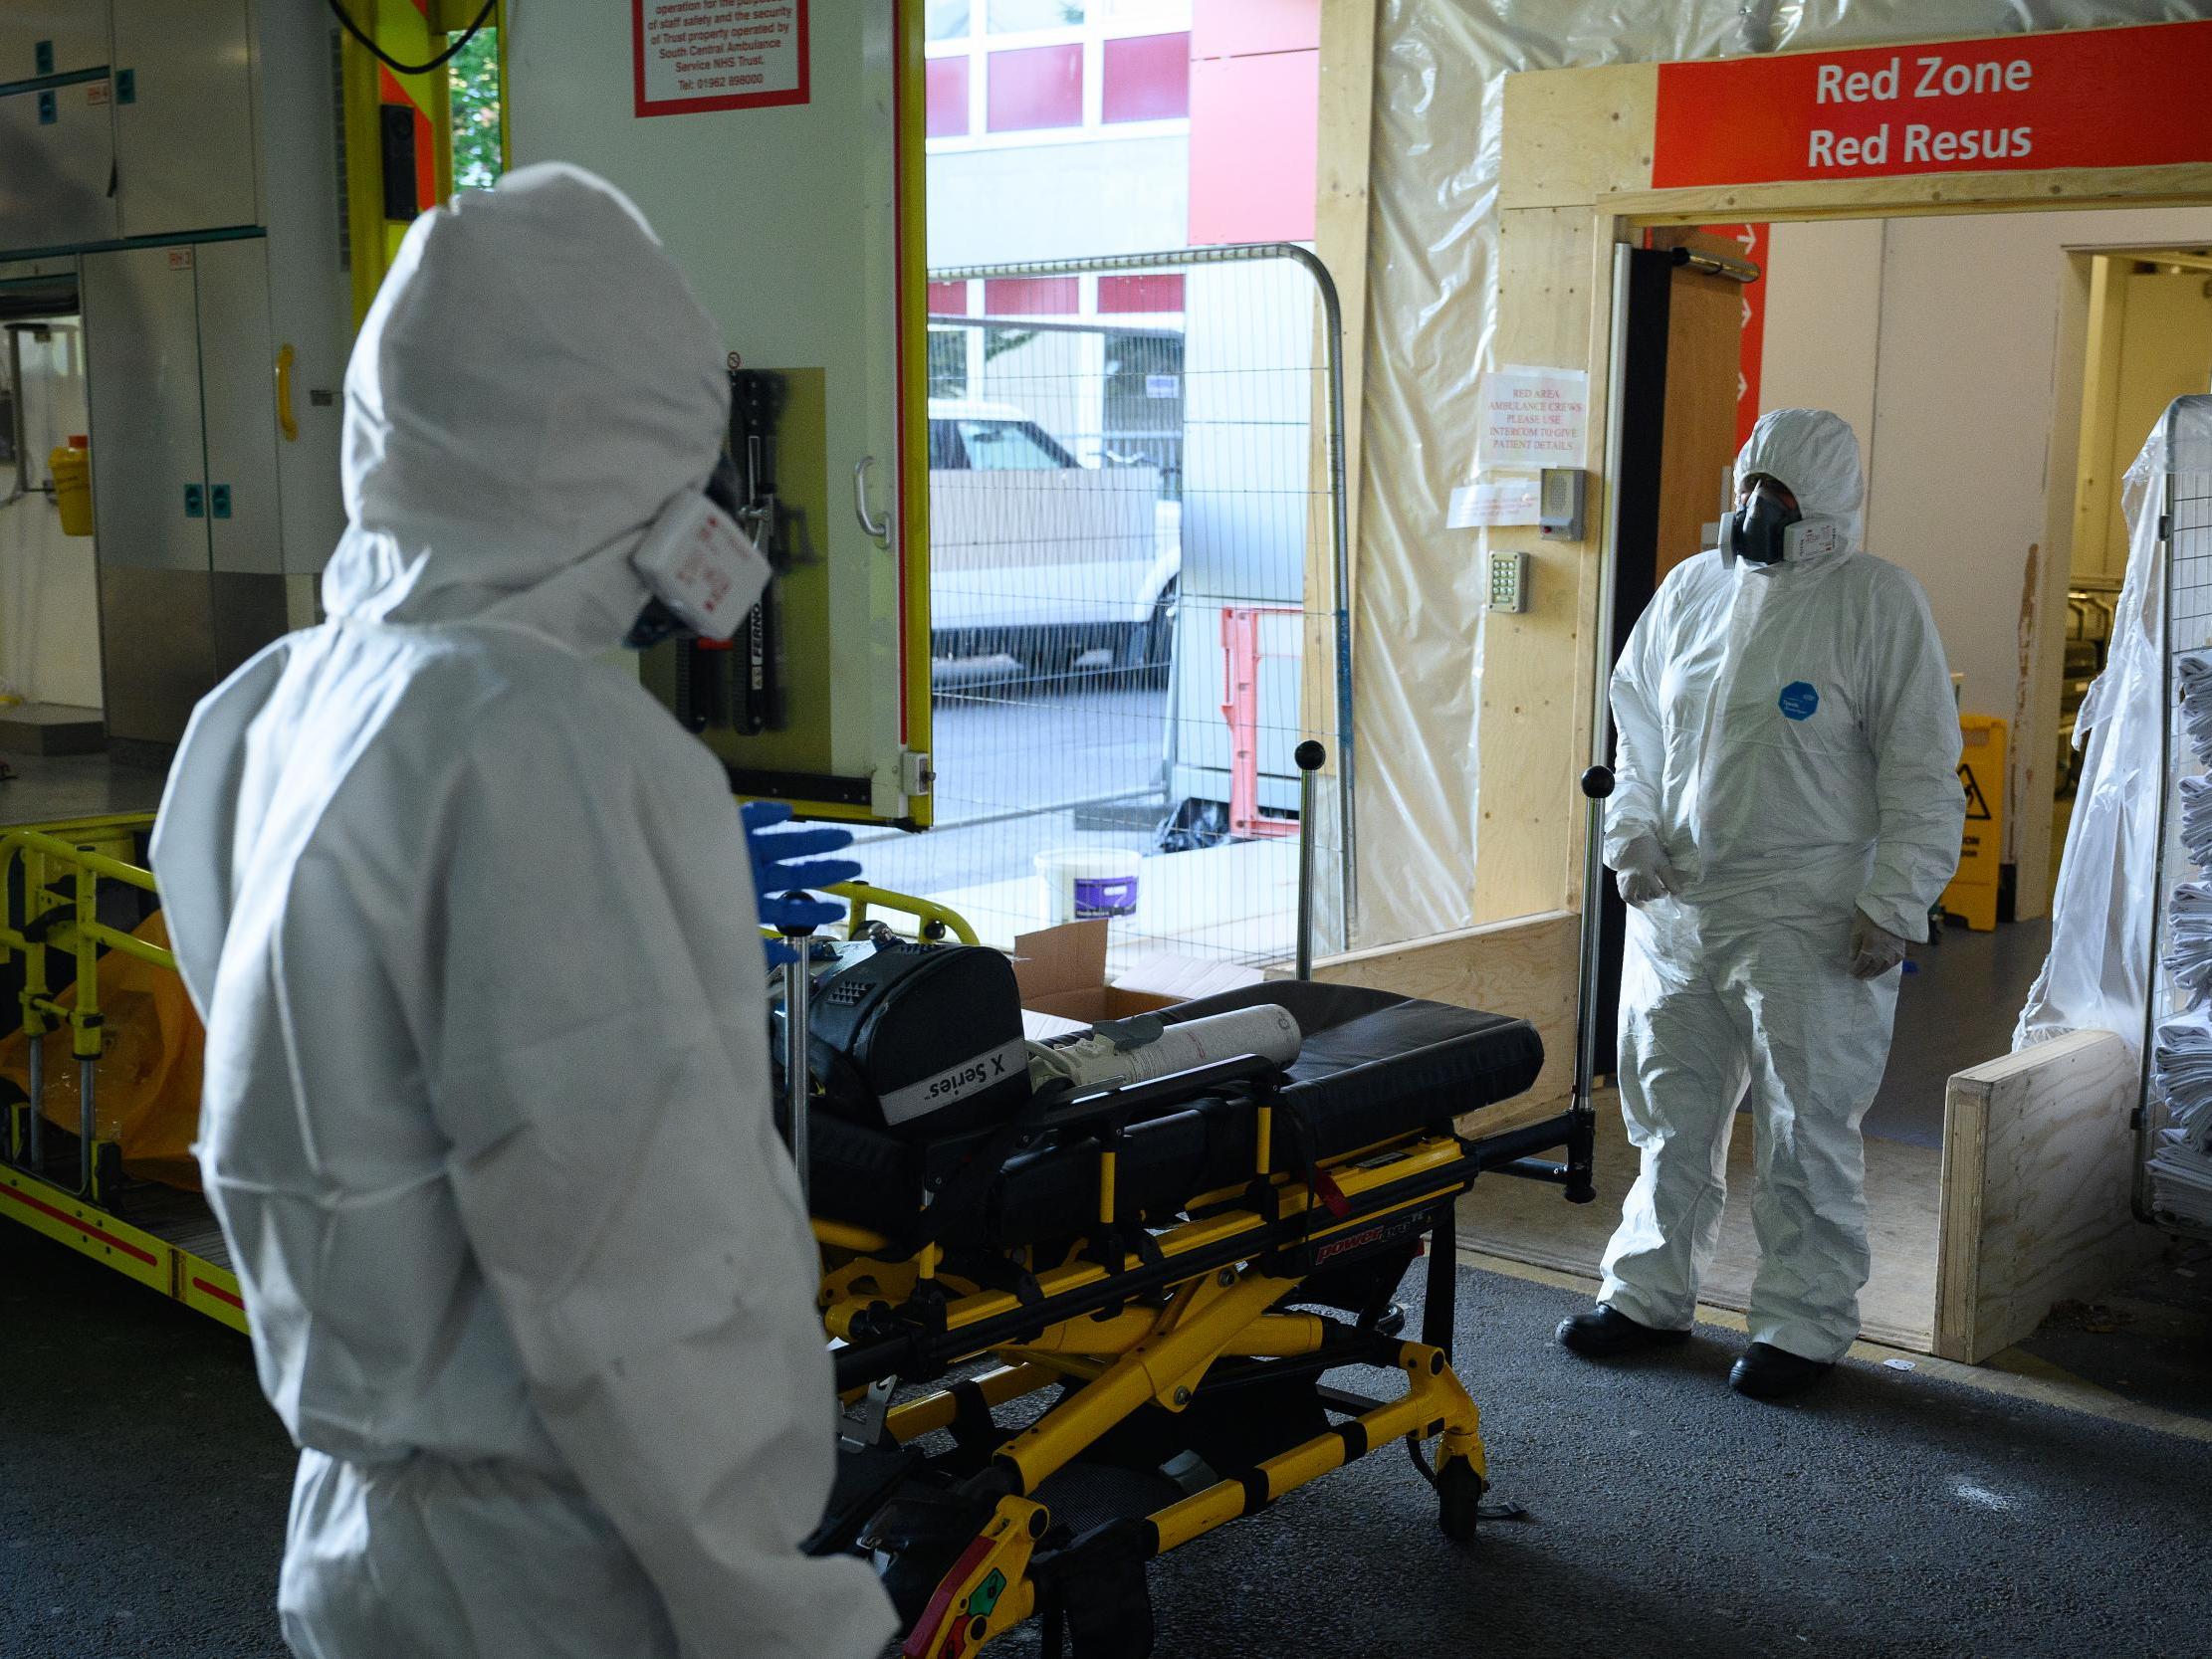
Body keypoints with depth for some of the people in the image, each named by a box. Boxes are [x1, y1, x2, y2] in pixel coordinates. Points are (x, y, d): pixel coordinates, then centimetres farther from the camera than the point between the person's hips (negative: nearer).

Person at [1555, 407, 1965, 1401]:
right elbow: (1638, 735, 20)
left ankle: (1803, 1325, 16)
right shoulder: (1690, 590, 10)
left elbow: (1923, 775, -6)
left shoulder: (1877, 602, -5)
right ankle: (1649, 1293, 27)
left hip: (1810, 922, -5)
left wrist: (1894, 905, -12)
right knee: (1669, 1113, 13)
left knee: (1805, 1131, 2)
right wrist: (1633, 840, 6)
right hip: (1675, 904, 5)